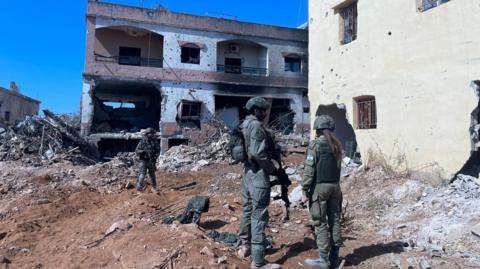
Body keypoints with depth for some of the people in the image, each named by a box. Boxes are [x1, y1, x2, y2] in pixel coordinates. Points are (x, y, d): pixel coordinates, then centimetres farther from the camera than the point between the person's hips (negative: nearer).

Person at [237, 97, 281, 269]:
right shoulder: (256, 126, -14)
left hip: (247, 173, 10)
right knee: (259, 216, -5)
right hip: (258, 175, -10)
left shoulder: (244, 126, 13)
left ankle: (246, 246, 34)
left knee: (248, 210, 19)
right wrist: (273, 169, -12)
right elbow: (258, 153, -22)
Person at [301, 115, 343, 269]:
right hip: (335, 186, 7)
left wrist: (305, 191, -11)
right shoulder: (336, 144, 9)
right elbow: (337, 166, 12)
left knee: (320, 223, 0)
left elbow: (309, 169, -14)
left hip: (320, 187, -7)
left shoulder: (315, 144, -11)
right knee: (334, 221, 11)